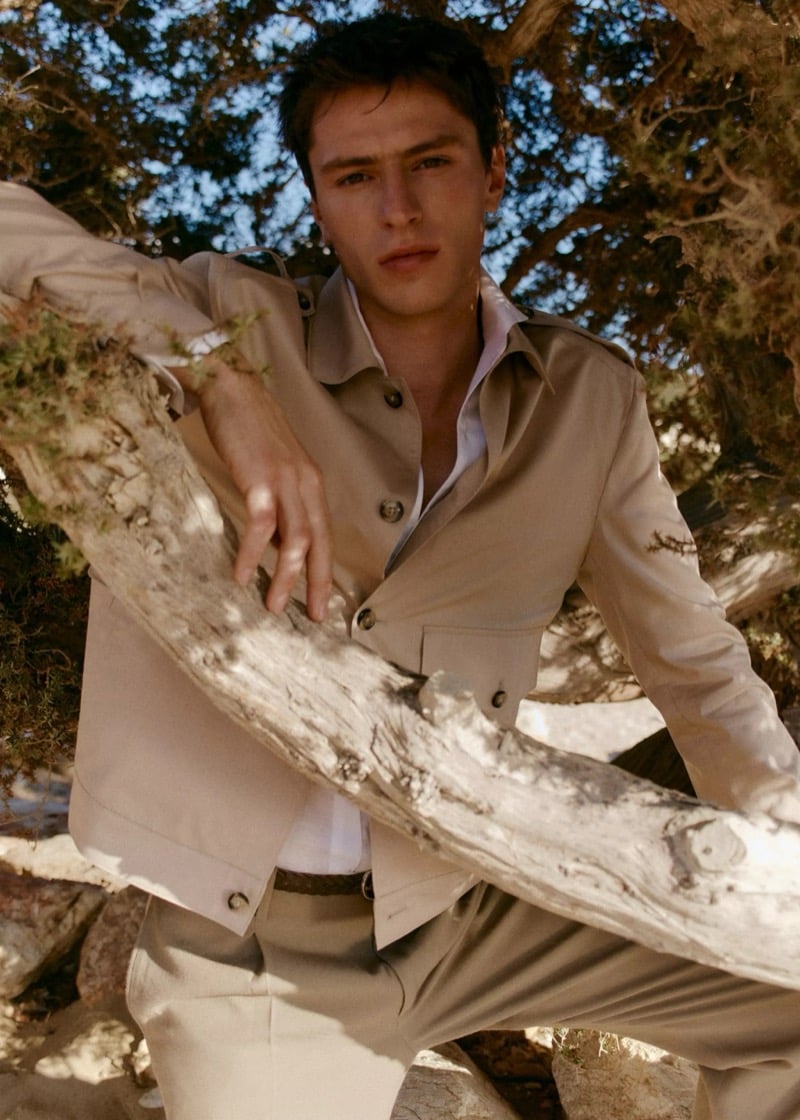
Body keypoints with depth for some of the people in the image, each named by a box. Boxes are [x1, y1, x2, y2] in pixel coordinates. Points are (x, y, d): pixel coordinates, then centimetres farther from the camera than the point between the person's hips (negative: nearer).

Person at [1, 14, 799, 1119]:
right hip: (252, 953, -2)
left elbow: (697, 664, 4)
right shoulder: (230, 324, -9)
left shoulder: (590, 398, -1)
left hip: (466, 912, 3)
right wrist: (216, 372, -32)